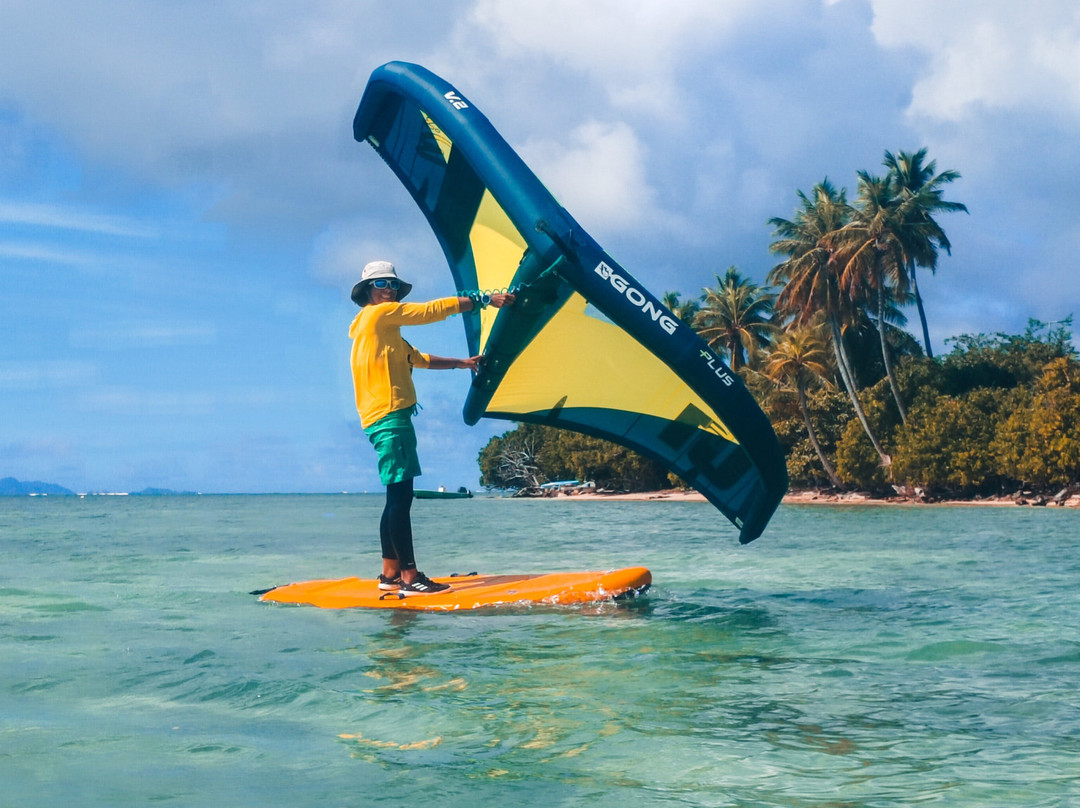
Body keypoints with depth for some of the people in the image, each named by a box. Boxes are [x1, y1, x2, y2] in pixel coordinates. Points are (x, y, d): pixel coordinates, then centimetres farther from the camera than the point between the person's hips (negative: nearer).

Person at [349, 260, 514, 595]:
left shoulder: (384, 329, 25)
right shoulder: (378, 314, -4)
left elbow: (418, 359, 31)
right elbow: (432, 310, -6)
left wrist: (462, 363, 29)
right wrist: (485, 300, -4)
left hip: (392, 417, 11)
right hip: (389, 416, -11)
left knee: (397, 497, 11)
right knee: (401, 495, -14)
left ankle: (390, 574, 15)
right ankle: (410, 577, -17)